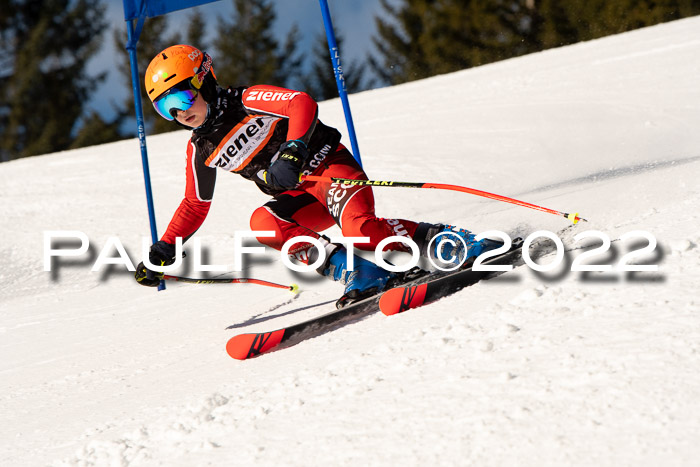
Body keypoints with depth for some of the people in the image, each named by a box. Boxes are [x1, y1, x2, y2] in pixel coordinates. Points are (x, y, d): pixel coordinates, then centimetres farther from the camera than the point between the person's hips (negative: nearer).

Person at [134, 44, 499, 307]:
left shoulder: (248, 102, -10)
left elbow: (302, 104, -23)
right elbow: (195, 206, 20)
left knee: (359, 228, -34)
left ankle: (438, 239, -16)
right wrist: (162, 251, 12)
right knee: (263, 222, -27)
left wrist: (292, 152, -38)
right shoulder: (201, 151, 9)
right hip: (300, 201, 6)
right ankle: (357, 272, -30)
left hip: (328, 165, -6)